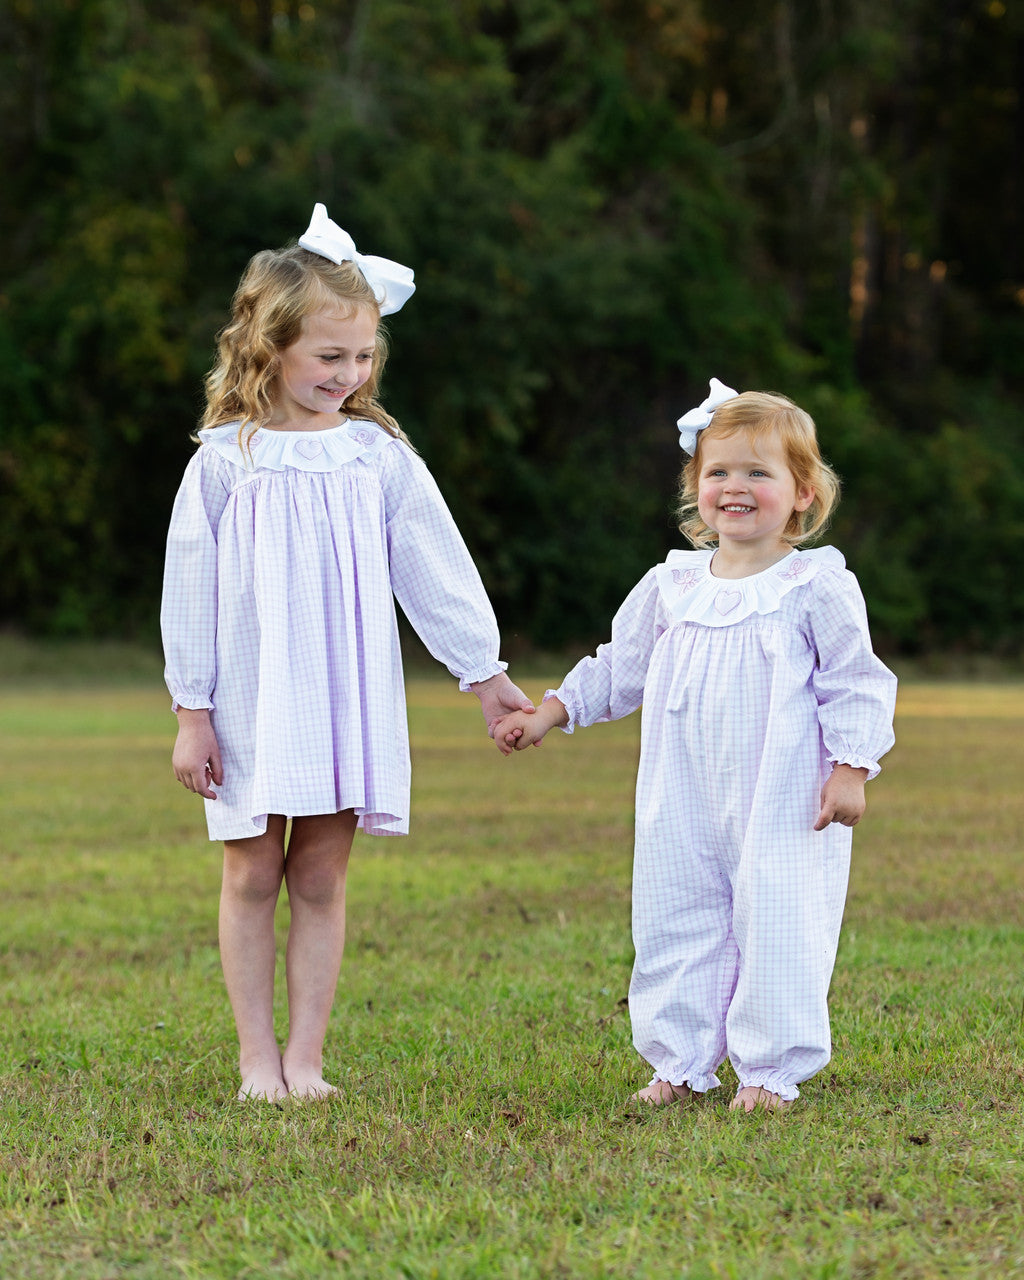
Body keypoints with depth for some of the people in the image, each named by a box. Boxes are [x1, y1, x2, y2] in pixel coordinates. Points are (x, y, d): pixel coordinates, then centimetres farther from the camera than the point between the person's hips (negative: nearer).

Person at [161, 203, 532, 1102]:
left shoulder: (378, 454, 2)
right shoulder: (226, 461, -3)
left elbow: (436, 569, 6)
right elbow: (191, 586, 0)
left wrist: (484, 672, 7)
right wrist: (191, 710, -1)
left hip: (348, 702, 1)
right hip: (250, 702, -1)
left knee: (320, 878, 5)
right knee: (252, 876, 3)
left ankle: (306, 1057, 12)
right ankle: (258, 1058, 12)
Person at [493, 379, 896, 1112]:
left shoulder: (817, 586, -4)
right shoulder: (670, 586, 9)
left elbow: (856, 686, -3)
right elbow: (618, 668, 20)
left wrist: (851, 770, -10)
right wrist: (549, 713, 17)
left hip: (783, 806, -5)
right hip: (684, 804, 5)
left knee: (775, 928, -4)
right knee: (676, 926, 7)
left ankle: (770, 1071, 7)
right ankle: (681, 1065, 18)